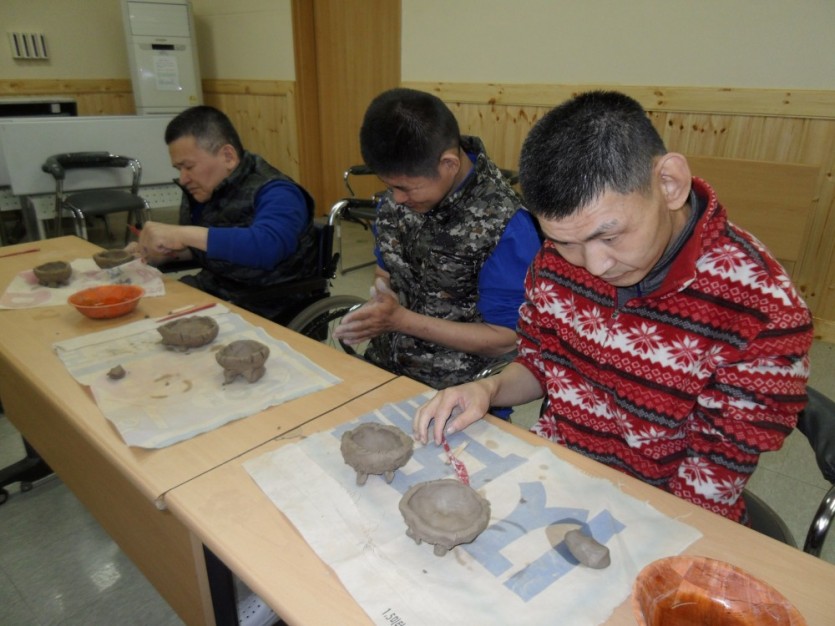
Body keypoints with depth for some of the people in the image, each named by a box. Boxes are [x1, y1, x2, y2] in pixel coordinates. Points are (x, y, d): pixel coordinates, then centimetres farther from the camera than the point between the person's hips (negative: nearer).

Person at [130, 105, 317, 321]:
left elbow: (266, 247, -40)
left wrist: (182, 234, -35)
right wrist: (163, 253, 2)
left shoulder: (275, 193, -19)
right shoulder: (203, 190, 5)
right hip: (212, 292, 8)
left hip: (262, 311, -8)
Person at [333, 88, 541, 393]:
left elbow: (506, 339, -16)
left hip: (453, 392, -5)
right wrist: (376, 310, -8)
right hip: (382, 367, 6)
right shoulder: (399, 191, -2)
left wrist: (401, 320, -19)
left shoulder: (502, 223, -21)